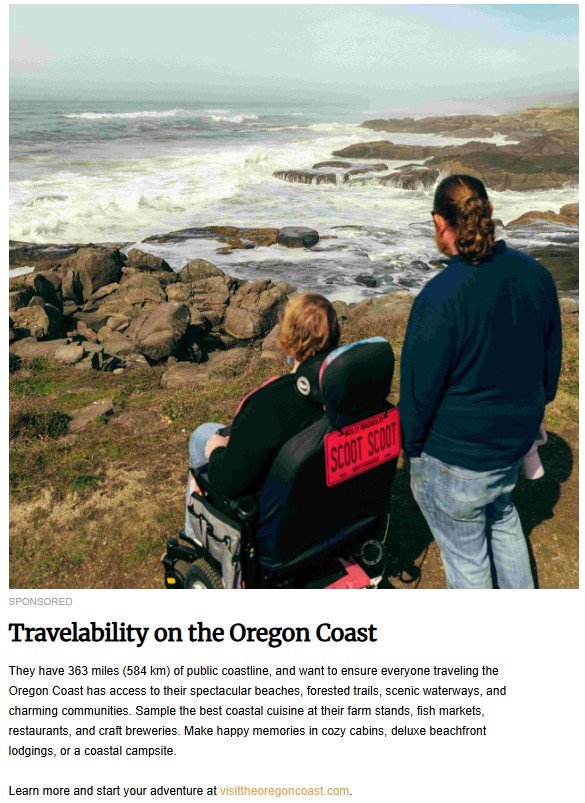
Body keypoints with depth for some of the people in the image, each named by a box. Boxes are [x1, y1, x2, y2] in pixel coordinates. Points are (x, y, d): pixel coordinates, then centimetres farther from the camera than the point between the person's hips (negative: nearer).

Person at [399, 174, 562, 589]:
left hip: (456, 457, -7)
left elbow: (420, 388, -19)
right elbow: (552, 357, 7)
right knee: (502, 516, 33)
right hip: (517, 439, 8)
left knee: (466, 554, 14)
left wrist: (411, 445, -1)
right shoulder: (536, 274, -6)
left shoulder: (439, 298, -27)